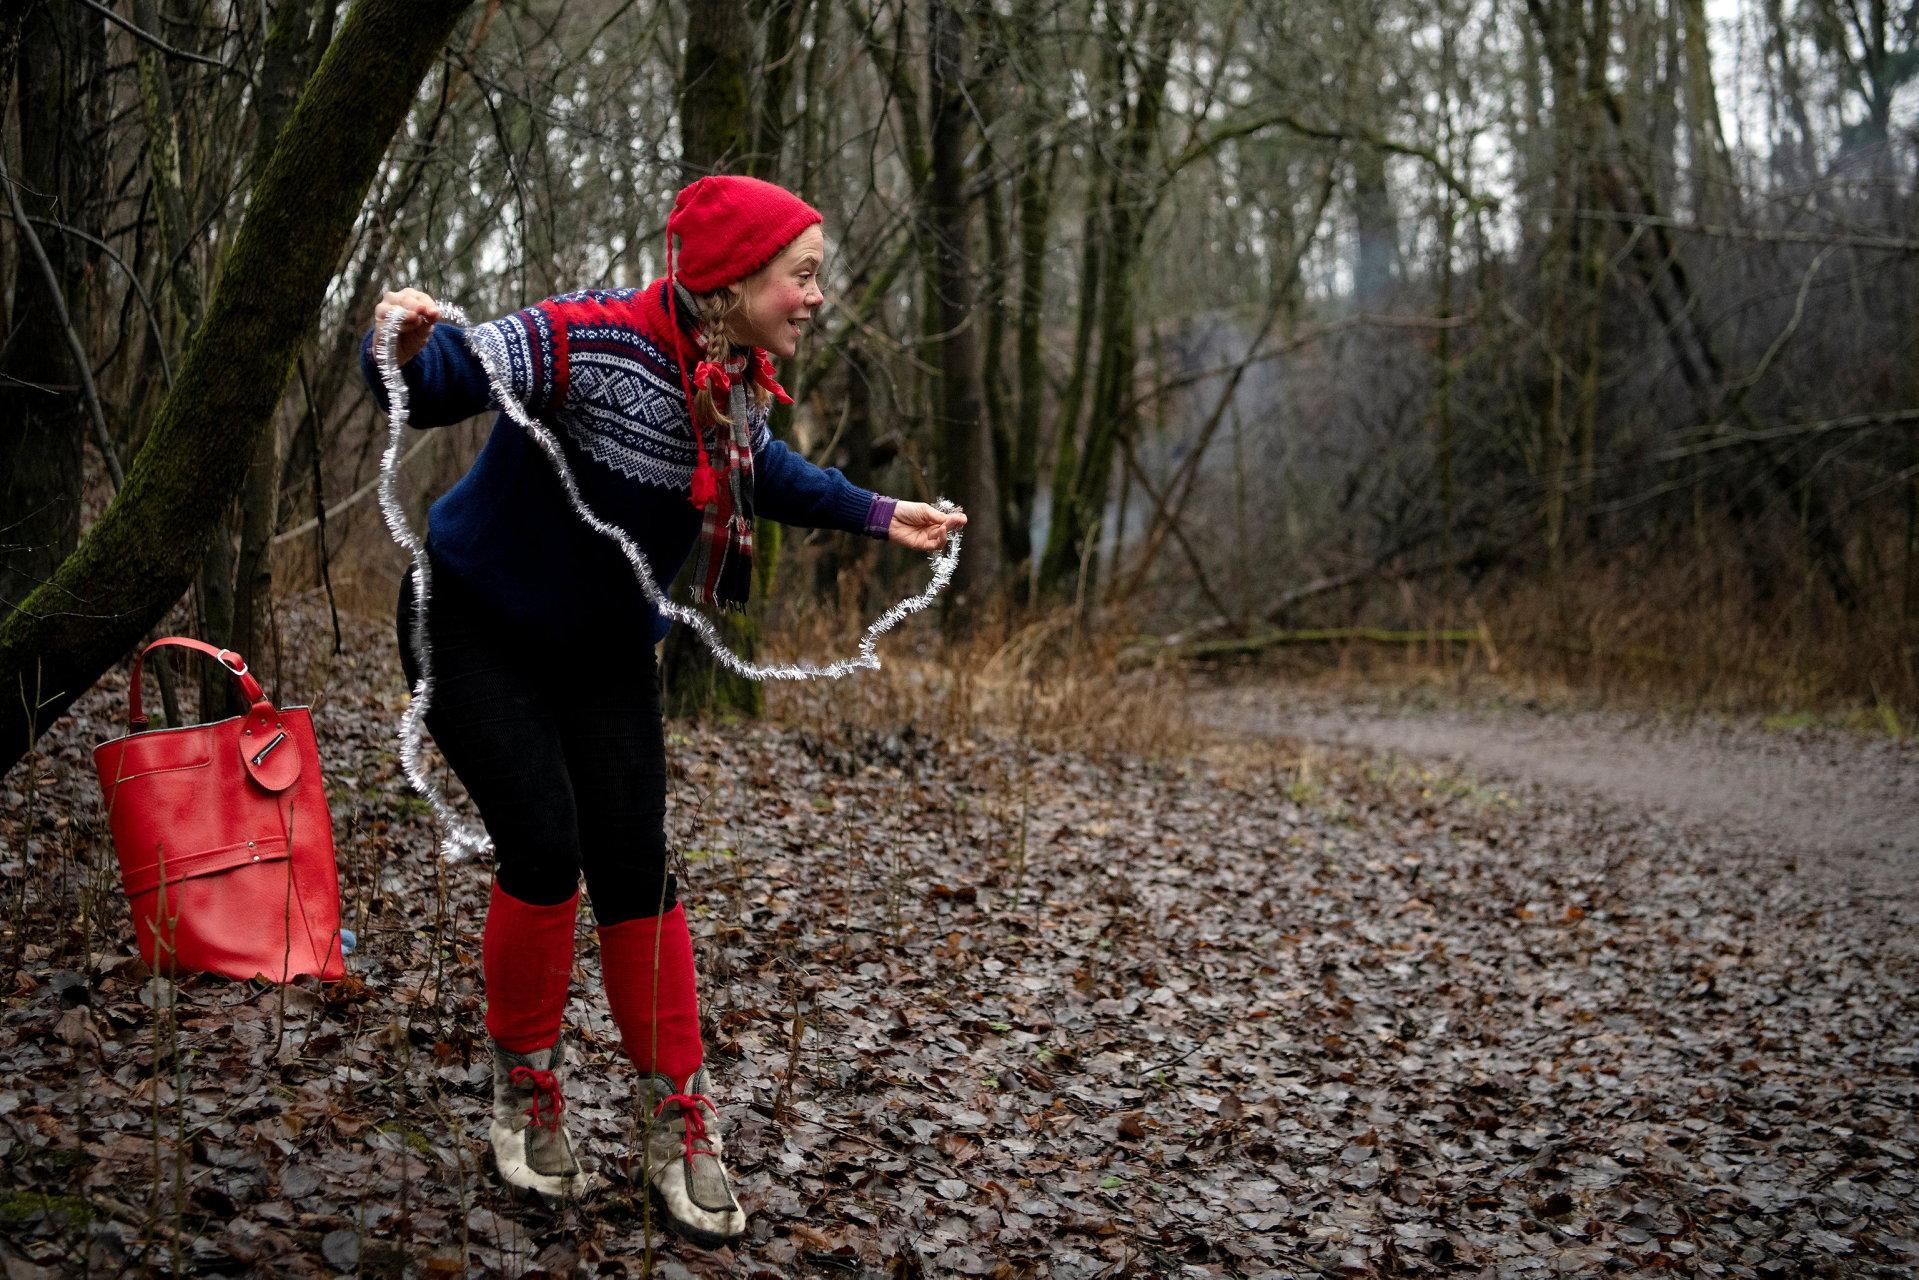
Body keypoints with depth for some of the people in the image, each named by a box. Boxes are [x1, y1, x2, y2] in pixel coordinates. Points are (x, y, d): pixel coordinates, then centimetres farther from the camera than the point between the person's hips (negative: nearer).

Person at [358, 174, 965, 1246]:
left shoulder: (740, 385, -6)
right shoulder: (593, 342, -28)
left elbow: (756, 469, 16)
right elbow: (446, 380, -32)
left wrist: (876, 516, 14)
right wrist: (409, 348, -56)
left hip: (607, 653, 6)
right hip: (479, 629, -5)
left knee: (636, 869, -1)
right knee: (545, 850, -14)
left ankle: (678, 1127, 9)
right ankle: (527, 1095, 10)